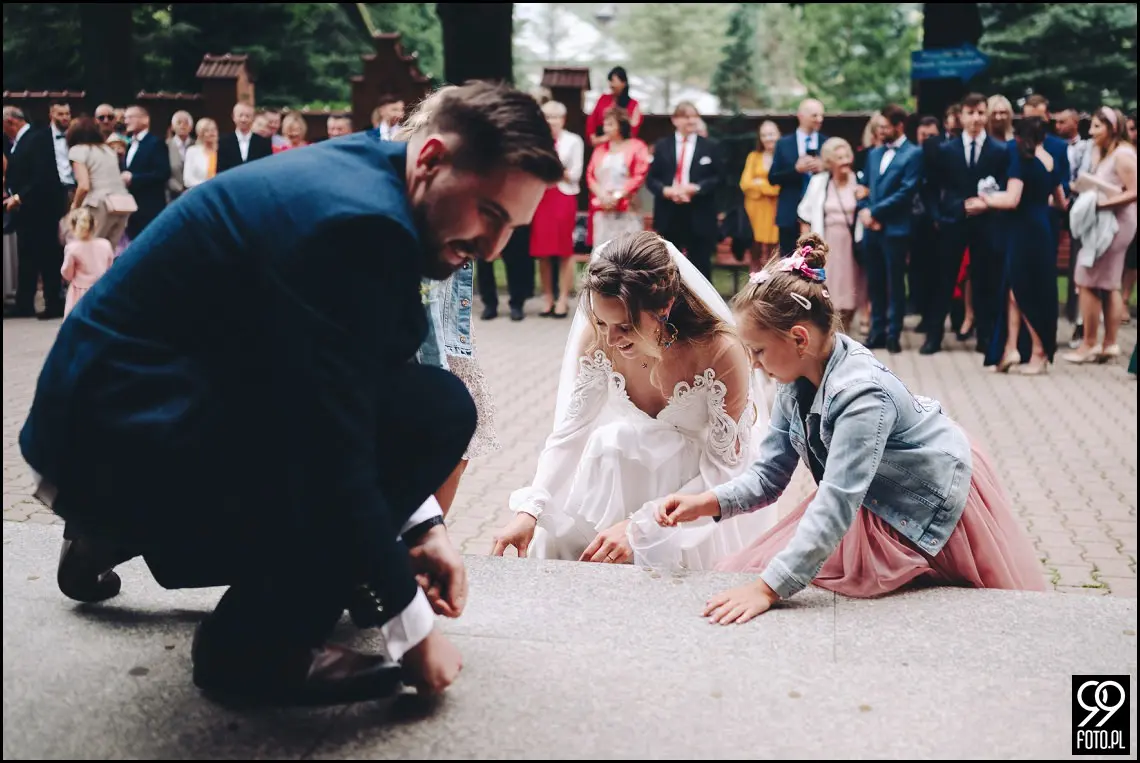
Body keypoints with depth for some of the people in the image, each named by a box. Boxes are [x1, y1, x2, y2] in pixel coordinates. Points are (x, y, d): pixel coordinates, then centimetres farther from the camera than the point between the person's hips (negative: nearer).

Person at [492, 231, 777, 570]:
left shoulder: (719, 352, -29)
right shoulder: (598, 338, -19)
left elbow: (723, 467, -22)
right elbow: (570, 430, -10)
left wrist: (637, 527, -30)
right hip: (624, 464, 4)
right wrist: (529, 510, -24)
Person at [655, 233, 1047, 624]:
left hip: (936, 507, -8)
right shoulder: (796, 380, -11)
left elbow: (836, 506, -40)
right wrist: (704, 503, -23)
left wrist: (768, 588, -43)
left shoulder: (861, 394, -36)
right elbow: (769, 474, -6)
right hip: (875, 501, 8)